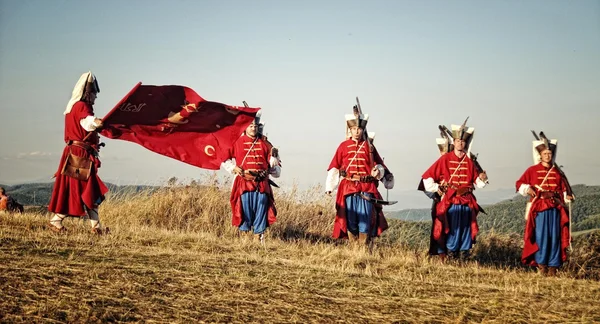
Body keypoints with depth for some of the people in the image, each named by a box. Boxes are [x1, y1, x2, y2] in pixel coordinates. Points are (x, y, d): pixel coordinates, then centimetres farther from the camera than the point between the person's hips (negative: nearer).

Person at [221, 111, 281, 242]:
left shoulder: (265, 144, 13)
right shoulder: (237, 142, 5)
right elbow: (224, 159, 9)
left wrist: (274, 157, 0)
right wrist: (234, 168, -2)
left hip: (262, 183, 2)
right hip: (244, 182, -2)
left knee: (261, 211, 1)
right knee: (245, 210, -1)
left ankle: (259, 238, 7)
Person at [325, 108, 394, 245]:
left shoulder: (369, 146, 7)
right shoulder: (344, 146, 7)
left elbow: (378, 164, 10)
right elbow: (334, 167, 8)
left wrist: (378, 171, -13)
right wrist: (329, 186, 6)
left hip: (367, 188, 0)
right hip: (348, 187, 0)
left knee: (365, 218, -3)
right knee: (350, 219, 3)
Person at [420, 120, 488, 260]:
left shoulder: (469, 161, 9)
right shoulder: (445, 159, 1)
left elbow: (476, 182, 13)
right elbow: (427, 176, 2)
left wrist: (482, 179, -7)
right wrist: (436, 189, -4)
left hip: (467, 201, 3)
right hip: (449, 201, -3)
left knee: (466, 227, 4)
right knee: (451, 228, -5)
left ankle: (464, 256, 10)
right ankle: (445, 255, -1)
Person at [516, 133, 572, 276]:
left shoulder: (557, 172, 12)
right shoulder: (532, 170, 5)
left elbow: (563, 188, 13)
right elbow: (520, 184, 7)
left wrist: (567, 196, -6)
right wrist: (527, 189, -13)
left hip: (554, 208, 2)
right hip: (539, 208, -2)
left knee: (555, 236, 0)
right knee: (540, 235, -8)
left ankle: (553, 265, 4)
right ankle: (541, 263, -1)